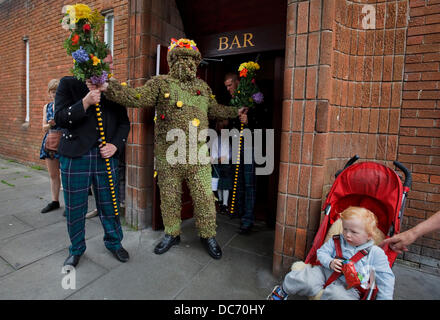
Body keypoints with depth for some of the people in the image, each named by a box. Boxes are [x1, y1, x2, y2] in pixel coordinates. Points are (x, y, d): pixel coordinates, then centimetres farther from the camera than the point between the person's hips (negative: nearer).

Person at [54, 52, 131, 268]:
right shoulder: (69, 84, 1)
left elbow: (124, 122, 10)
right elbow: (60, 118, -8)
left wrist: (115, 145, -6)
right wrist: (85, 102, -22)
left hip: (106, 155, 2)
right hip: (75, 156, -1)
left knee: (109, 204, 9)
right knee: (75, 207, 9)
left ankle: (114, 243, 31)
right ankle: (76, 249, 31)